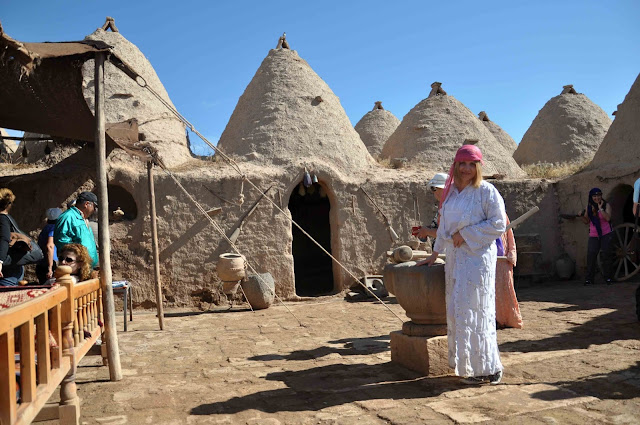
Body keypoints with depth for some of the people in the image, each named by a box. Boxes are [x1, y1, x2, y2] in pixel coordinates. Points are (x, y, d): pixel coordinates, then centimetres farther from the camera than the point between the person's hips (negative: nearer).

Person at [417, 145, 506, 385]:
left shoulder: (486, 191, -6)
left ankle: (487, 369, 6)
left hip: (477, 258, -7)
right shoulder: (451, 192, 14)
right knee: (457, 310, 9)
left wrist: (465, 233, -13)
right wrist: (434, 255, 24)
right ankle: (466, 364, 20)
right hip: (455, 259, 7)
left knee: (474, 310, -6)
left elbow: (498, 224, -11)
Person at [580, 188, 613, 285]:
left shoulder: (606, 205, -3)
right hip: (593, 235, 3)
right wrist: (582, 216, -7)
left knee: (605, 254, -4)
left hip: (606, 234, -2)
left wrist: (600, 208, -19)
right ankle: (589, 278, -2)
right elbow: (587, 221, 11)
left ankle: (608, 277, 8)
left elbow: (608, 218, -18)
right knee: (591, 255, -7)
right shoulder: (589, 207, 7)